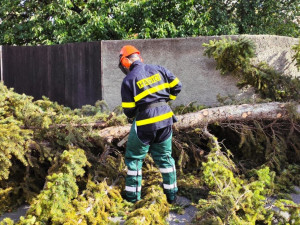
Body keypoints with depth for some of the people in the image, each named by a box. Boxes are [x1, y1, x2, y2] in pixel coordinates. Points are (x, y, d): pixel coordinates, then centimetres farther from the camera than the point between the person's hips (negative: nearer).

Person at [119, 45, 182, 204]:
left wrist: (132, 116, 16)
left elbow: (128, 110, -7)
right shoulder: (157, 69, 4)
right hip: (165, 118, 5)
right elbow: (176, 85, 8)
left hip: (145, 122, -5)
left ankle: (133, 196, 14)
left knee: (134, 157, 12)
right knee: (164, 156, 18)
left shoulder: (128, 80, -8)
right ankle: (171, 194, 23)